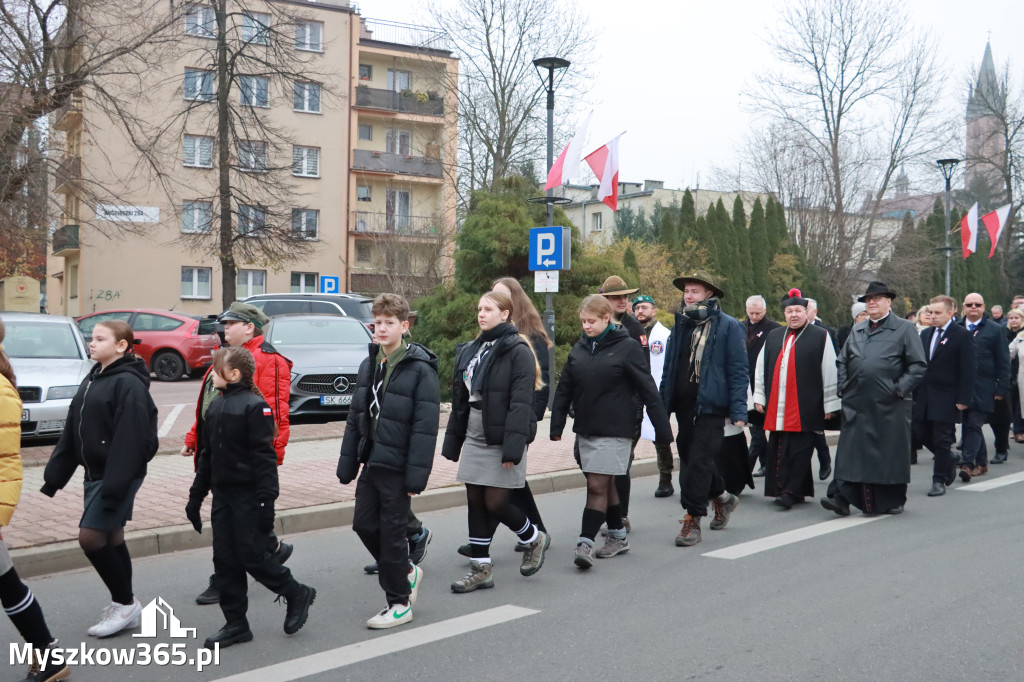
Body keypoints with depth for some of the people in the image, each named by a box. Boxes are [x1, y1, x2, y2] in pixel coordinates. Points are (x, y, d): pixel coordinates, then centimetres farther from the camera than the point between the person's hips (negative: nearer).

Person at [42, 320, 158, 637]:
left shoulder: (129, 384, -17)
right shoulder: (92, 381, 12)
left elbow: (129, 442, -23)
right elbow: (71, 434, 14)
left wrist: (114, 487, -26)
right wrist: (54, 477, 11)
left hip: (118, 476, -8)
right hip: (94, 474, 8)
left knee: (90, 537, -10)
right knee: (111, 538, 13)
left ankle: (125, 603, 6)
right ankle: (123, 608, 23)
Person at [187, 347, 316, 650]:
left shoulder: (255, 406, -13)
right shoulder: (215, 406, 12)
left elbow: (265, 457, -16)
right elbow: (206, 455, 19)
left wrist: (266, 500, -20)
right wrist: (196, 496, 18)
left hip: (248, 496, -8)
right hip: (222, 495, 8)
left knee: (252, 555, -5)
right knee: (225, 560, 8)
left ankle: (297, 594, 17)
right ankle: (236, 624, 17)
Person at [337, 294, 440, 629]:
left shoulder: (420, 369, -13)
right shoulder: (369, 365, 9)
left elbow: (425, 426, -17)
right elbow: (355, 418, 12)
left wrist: (416, 476, -20)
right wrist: (347, 465, 9)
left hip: (396, 466, -7)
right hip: (371, 462, 7)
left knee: (391, 532, 1)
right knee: (364, 524, 11)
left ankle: (399, 603, 16)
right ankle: (406, 571, 34)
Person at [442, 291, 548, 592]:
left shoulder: (517, 351, -10)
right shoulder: (470, 351, 13)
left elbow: (521, 403, -17)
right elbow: (460, 399, 16)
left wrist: (513, 446, -23)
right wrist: (452, 441, 15)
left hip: (501, 438, -7)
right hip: (474, 437, 7)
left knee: (494, 502, -5)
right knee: (475, 502, 6)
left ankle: (534, 539, 22)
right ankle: (480, 568, 14)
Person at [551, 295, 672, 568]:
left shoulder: (627, 348, -8)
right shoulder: (579, 349, 8)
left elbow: (648, 390, -7)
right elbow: (564, 390, 12)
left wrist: (663, 429, -8)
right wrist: (557, 426, 7)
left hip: (614, 430, -6)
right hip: (585, 428, 6)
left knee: (598, 485, -10)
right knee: (605, 484, 14)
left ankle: (585, 543, -9)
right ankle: (618, 537, 27)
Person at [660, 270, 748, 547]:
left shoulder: (728, 326, -4)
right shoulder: (681, 325, 13)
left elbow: (738, 371, -7)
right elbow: (669, 368, 16)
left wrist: (738, 410, -14)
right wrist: (663, 405, 11)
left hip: (711, 407, -6)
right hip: (684, 406, 6)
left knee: (698, 461, -8)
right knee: (689, 458, 14)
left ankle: (692, 521, 0)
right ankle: (722, 497, 37)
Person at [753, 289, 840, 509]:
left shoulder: (820, 336, 0)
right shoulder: (773, 337, 13)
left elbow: (830, 372, -1)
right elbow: (761, 368, 17)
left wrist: (829, 405, -2)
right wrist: (759, 396, 13)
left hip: (805, 407, -5)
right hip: (776, 408, 5)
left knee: (799, 450, -6)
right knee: (778, 450, 6)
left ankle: (791, 491, -3)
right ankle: (797, 490, 16)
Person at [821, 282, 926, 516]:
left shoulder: (905, 329, 2)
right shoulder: (857, 330, 17)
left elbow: (918, 365, -2)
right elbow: (842, 361, 23)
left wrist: (899, 389, -11)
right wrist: (844, 387, 9)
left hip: (890, 406, -4)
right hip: (857, 404, 4)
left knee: (891, 453, 4)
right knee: (850, 452, -1)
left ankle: (892, 501, 17)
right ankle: (842, 497, -2)